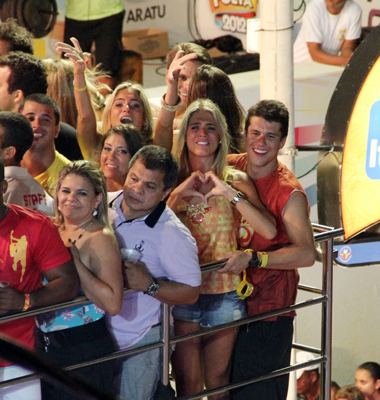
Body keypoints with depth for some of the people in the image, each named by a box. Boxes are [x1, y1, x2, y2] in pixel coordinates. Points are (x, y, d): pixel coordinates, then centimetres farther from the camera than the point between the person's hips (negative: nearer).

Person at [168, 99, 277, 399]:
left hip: (224, 295, 0)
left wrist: (230, 194, -21)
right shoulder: (173, 181, 2)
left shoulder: (236, 181, -2)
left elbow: (269, 231, -15)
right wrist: (179, 193, -16)